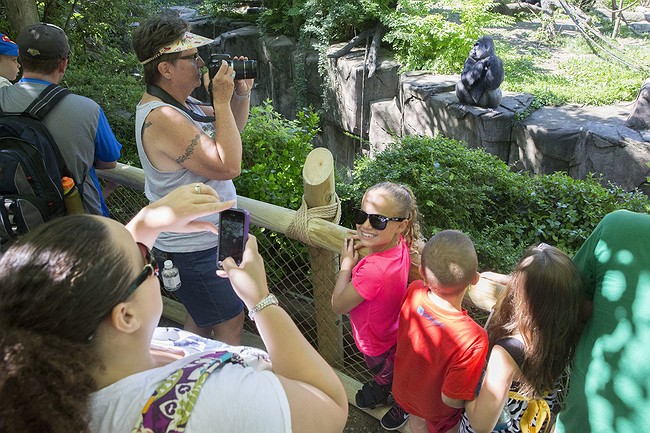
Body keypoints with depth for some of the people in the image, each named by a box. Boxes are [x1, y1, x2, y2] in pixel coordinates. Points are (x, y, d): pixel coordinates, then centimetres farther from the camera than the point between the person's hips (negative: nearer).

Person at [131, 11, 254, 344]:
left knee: (202, 318, 24)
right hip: (194, 250, -10)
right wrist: (221, 101, -25)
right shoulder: (162, 118, -27)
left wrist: (241, 93, -3)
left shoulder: (179, 102, 4)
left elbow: (233, 127, 16)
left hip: (202, 238, 10)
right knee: (230, 322, 6)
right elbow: (229, 166, -29)